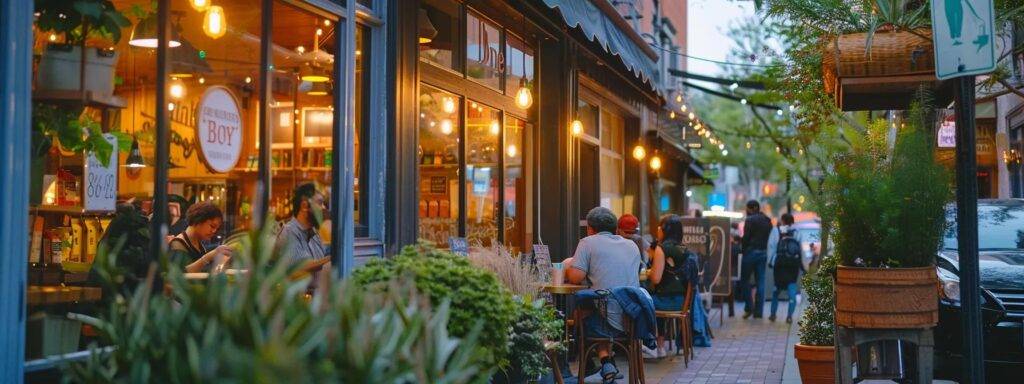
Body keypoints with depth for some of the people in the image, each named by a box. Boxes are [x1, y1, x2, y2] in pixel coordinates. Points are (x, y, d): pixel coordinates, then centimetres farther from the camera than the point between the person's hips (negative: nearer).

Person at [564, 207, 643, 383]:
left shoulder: (588, 242, -1)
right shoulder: (632, 245, 16)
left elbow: (575, 277, -8)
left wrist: (568, 268, 13)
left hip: (610, 322, -6)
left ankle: (605, 359, 13)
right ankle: (608, 360, 27)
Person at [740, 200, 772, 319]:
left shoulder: (750, 220, -9)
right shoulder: (768, 221, 12)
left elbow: (746, 237, -13)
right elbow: (769, 237, 8)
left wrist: (743, 250, -1)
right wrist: (763, 248, 7)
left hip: (751, 251, -6)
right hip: (763, 252, 6)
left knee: (744, 280, 4)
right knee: (760, 282, 6)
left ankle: (749, 307, -2)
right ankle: (758, 311, 6)